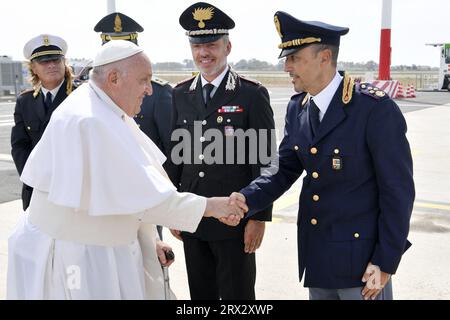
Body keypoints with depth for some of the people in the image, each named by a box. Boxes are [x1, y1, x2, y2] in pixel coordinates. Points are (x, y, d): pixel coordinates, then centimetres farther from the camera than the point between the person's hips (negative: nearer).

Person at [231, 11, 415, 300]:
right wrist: (247, 199, -14)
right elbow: (285, 169, 5)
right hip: (315, 250, 6)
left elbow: (397, 189, -15)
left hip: (360, 252, -6)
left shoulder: (376, 108, -18)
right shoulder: (297, 108, 2)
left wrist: (386, 261, -14)